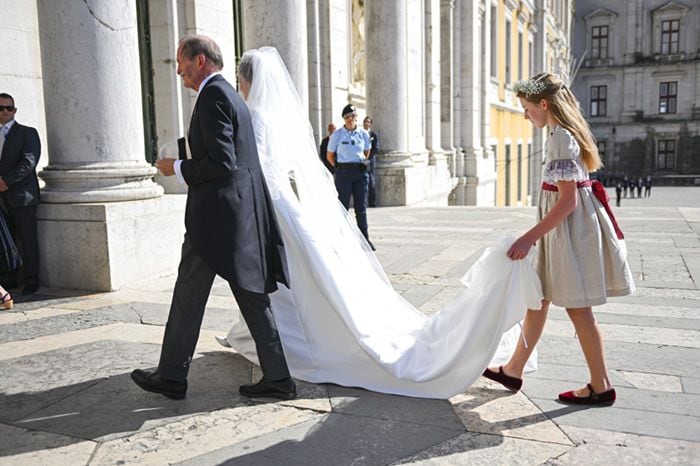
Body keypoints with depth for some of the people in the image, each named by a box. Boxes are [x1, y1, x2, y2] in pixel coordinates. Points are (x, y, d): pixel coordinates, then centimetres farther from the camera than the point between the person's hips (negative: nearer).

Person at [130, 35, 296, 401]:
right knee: (252, 296, 10)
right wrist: (188, 167, 18)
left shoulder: (212, 96, -11)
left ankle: (172, 377, 19)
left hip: (216, 217, -9)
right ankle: (277, 378, 13)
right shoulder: (231, 95, 19)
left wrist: (178, 169, -7)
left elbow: (222, 163, -20)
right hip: (241, 216, 9)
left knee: (188, 296, 4)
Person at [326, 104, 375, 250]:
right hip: (343, 172, -2)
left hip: (360, 172, 2)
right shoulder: (337, 135, -1)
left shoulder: (363, 134, 6)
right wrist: (339, 168, 4)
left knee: (361, 207, 5)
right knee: (343, 206, -1)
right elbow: (329, 156, 7)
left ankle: (365, 238, 10)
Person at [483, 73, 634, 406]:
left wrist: (530, 237, -23)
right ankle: (513, 370, 26)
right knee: (538, 298, 14)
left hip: (569, 228, -10)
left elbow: (568, 200, -23)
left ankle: (600, 387, 17)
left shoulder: (561, 137, -19)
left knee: (578, 309, 2)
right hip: (564, 227, 10)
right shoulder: (567, 132, 11)